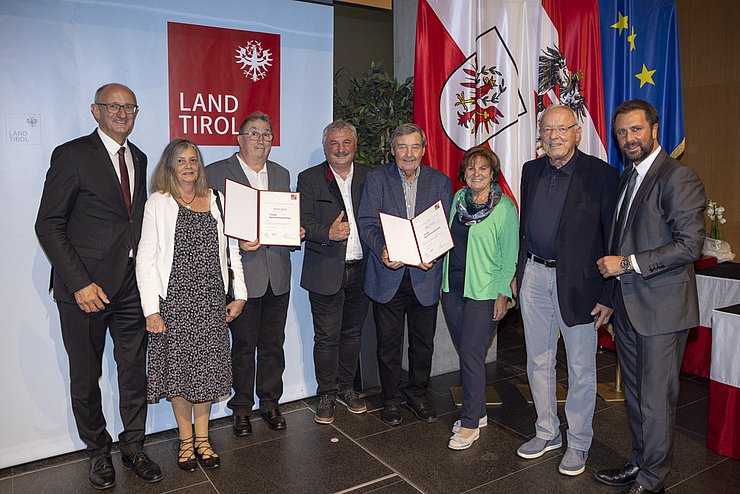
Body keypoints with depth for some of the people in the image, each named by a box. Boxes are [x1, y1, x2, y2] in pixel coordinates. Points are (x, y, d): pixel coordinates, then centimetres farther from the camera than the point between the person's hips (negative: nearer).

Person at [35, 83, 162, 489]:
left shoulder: (139, 158, 11)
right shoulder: (72, 155, -7)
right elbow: (48, 226, -10)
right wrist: (80, 284, -16)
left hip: (130, 284, 5)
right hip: (84, 287, -4)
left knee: (135, 372, 11)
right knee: (85, 378, 12)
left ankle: (133, 447, 30)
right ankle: (98, 451, 32)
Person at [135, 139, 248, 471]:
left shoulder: (216, 200, 10)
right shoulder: (158, 203, -1)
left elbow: (231, 248, 11)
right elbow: (145, 257, -5)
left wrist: (239, 294, 6)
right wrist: (151, 308, -10)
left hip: (211, 300, 3)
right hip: (174, 299, -3)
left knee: (207, 366, 7)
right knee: (179, 367, 5)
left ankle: (202, 438, 23)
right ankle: (186, 440, 22)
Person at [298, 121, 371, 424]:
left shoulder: (369, 177, 9)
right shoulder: (309, 179, 1)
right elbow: (303, 221, -8)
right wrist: (328, 233, -26)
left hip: (361, 269, 3)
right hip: (326, 271, -3)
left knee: (352, 333, 15)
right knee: (327, 337, 4)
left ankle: (346, 388, 32)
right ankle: (326, 395, 21)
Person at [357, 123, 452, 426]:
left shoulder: (440, 182, 5)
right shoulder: (376, 179, 1)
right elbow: (367, 224, -7)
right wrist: (382, 250, -26)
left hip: (424, 274, 2)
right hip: (388, 274, -1)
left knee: (423, 342, 14)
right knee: (388, 343, 9)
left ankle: (417, 395, 34)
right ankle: (391, 399, 28)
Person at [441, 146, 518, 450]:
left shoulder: (504, 207, -8)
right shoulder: (458, 198, 8)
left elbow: (509, 256, -7)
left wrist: (503, 294, -11)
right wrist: (444, 281, 14)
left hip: (483, 292, -6)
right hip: (452, 288, 6)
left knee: (471, 355, -3)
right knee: (465, 353, 12)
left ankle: (470, 424, 12)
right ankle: (477, 412, 29)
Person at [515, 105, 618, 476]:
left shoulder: (601, 175, -9)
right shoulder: (531, 171, 8)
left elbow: (612, 238, -9)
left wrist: (608, 296, -12)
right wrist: (517, 273, 11)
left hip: (576, 282, -5)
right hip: (534, 275, 5)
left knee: (581, 368, 8)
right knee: (538, 361, 15)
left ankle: (578, 443, 27)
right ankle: (547, 432, 33)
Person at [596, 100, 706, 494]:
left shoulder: (679, 178, -12)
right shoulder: (626, 177, 14)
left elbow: (689, 246, -19)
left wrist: (627, 263, -17)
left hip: (661, 307, -8)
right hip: (627, 305, 8)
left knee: (656, 399, 4)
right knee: (635, 394, 18)